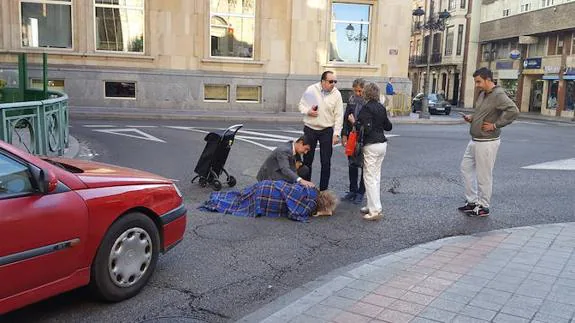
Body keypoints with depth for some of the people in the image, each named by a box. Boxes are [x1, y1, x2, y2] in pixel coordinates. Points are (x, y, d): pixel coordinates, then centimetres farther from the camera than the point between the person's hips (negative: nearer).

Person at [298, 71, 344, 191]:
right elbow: (301, 105, 6)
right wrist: (308, 111, -16)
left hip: (327, 131, -1)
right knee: (307, 160, 9)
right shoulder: (311, 89, -3)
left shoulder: (336, 94, -3)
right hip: (310, 129, 1)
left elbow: (339, 116, -3)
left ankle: (323, 189, 12)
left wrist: (336, 134, -8)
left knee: (326, 162, 1)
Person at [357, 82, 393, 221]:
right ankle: (373, 205, 21)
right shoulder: (381, 107, 10)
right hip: (382, 144, 8)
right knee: (376, 176, 14)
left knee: (370, 177, -4)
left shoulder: (366, 108, -13)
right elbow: (388, 126, 16)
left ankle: (376, 210, -6)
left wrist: (355, 122, -9)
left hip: (371, 146, -8)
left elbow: (366, 129, -21)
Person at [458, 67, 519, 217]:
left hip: (487, 142, -10)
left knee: (484, 176, 0)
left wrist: (495, 125, -23)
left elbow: (513, 111, -29)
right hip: (475, 140, 10)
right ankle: (472, 201, 25)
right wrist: (472, 117, 6)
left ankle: (483, 207, 13)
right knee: (466, 168, 16)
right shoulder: (482, 94, 11)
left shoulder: (498, 95, -18)